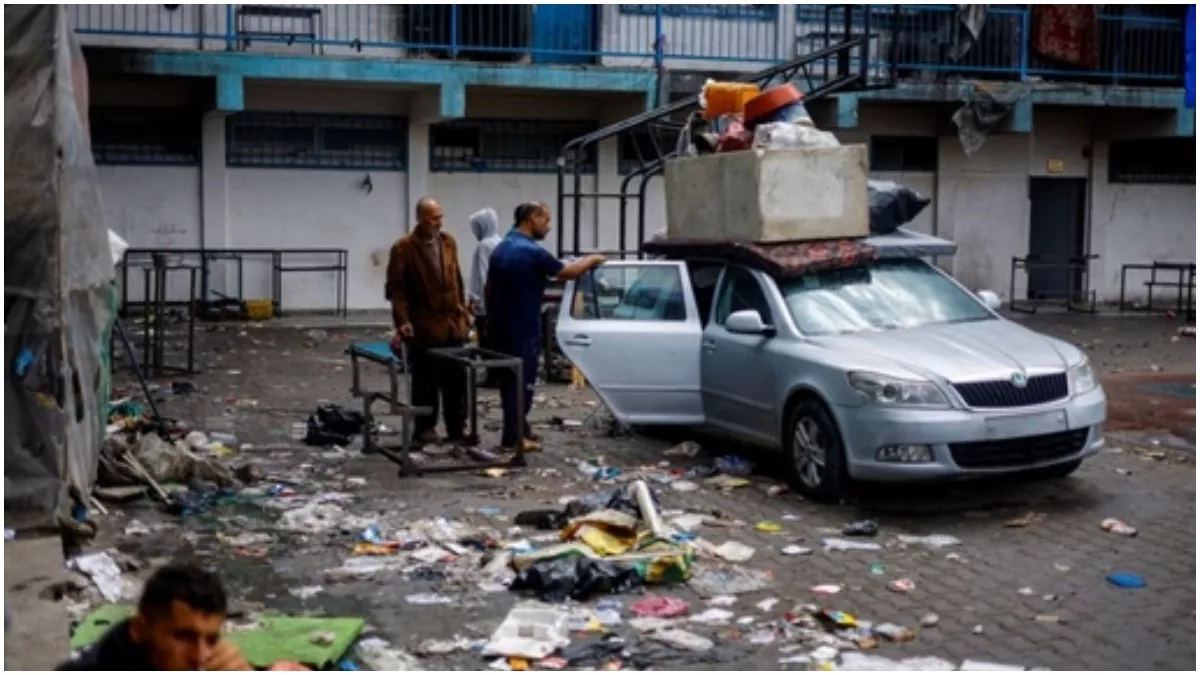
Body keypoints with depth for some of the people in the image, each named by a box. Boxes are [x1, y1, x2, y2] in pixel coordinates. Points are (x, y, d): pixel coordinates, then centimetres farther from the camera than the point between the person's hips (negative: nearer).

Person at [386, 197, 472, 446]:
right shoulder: (403, 247, -9)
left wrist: (463, 310, 14)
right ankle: (424, 428, 15)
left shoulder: (449, 242, 9)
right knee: (426, 382, 3)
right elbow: (396, 288, -10)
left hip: (453, 323, 5)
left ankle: (457, 427, 18)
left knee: (456, 381, 9)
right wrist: (403, 321, -17)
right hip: (424, 327, -5)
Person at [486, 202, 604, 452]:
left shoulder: (501, 248, 10)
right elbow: (568, 272, -12)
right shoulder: (532, 251, -18)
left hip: (501, 328, 9)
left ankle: (519, 430, 25)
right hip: (523, 330, -9)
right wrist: (593, 260, 4)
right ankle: (513, 438, 4)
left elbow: (489, 288, 16)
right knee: (521, 383, 0)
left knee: (509, 382, 15)